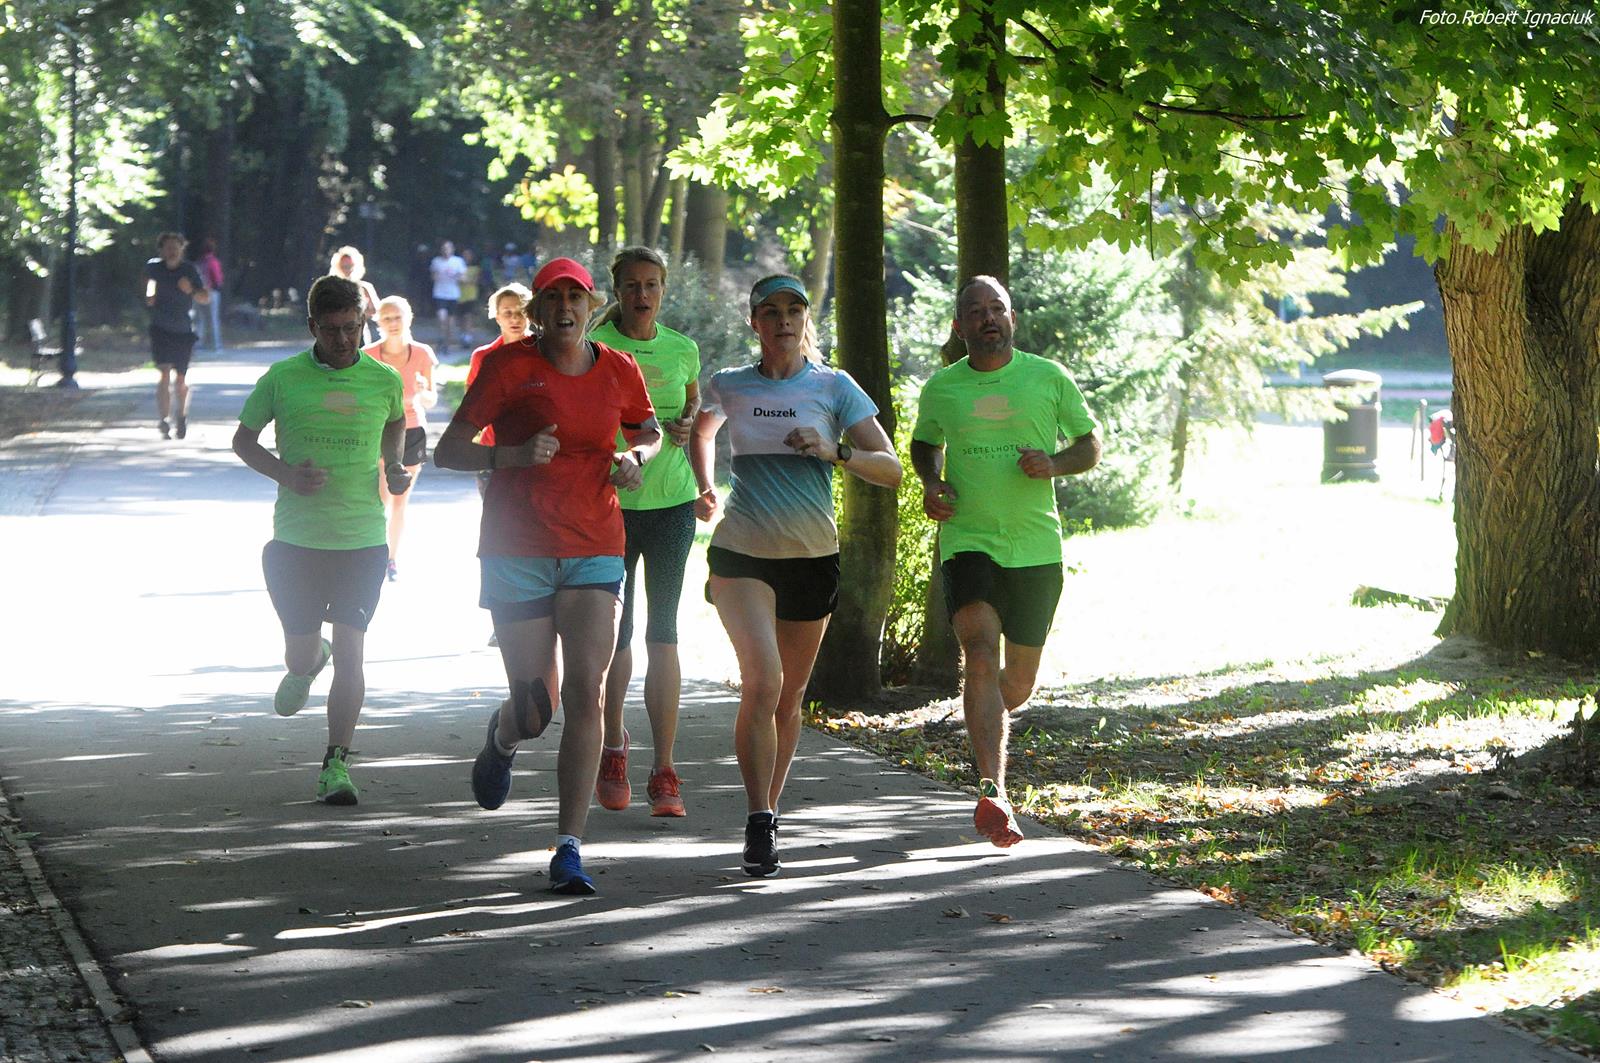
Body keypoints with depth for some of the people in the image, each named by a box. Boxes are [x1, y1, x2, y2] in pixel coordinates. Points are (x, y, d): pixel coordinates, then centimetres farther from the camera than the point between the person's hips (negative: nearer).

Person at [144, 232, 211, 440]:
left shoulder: (189, 270, -4)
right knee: (164, 374, -17)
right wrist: (150, 295, 9)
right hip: (161, 329, -1)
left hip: (184, 331, 1)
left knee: (181, 379, 8)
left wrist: (191, 291, -23)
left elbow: (206, 298, -5)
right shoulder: (154, 267, 0)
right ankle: (164, 420, -20)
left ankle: (181, 415, 33)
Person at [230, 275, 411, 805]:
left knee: (350, 651, -10)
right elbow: (243, 439, 8)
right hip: (296, 537, 0)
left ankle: (336, 763, -1)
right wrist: (286, 474, -10)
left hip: (362, 538, 0)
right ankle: (307, 664, 46)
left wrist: (394, 466, 4)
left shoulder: (385, 380, 1)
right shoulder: (283, 378, -4)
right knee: (301, 653, 7)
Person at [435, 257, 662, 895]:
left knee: (586, 693, -14)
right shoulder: (509, 366, -4)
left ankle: (570, 849, -12)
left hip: (594, 554, 2)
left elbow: (650, 432, 25)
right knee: (533, 710, 1)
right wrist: (514, 455, -22)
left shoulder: (619, 373, 6)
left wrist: (634, 458, 2)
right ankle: (503, 736, 41)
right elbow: (447, 452, -5)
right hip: (517, 553, -2)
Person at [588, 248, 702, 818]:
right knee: (615, 631, 5)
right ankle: (613, 750, 27)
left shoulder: (682, 350, 7)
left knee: (663, 632, -4)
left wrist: (687, 427, 4)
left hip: (672, 501, 1)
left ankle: (665, 771, -5)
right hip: (610, 504, -1)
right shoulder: (595, 349, -2)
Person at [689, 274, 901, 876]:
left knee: (789, 698, 9)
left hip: (812, 557, 2)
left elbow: (891, 469, -4)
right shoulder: (730, 387, 3)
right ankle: (759, 826, -20)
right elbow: (702, 431, 27)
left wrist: (834, 450, -19)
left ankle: (770, 809, 29)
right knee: (762, 681, -20)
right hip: (741, 554, -2)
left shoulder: (834, 388, 0)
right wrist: (703, 488, 13)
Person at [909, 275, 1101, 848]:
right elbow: (924, 443, 24)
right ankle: (993, 792, -32)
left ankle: (987, 716, 48)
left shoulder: (1049, 379, 2)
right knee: (981, 655, -23)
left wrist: (1053, 464, -11)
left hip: (1036, 549, 1)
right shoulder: (940, 389, 5)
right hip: (967, 542, -1)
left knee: (1017, 683, 9)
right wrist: (930, 485, 3)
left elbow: (1090, 444, 10)